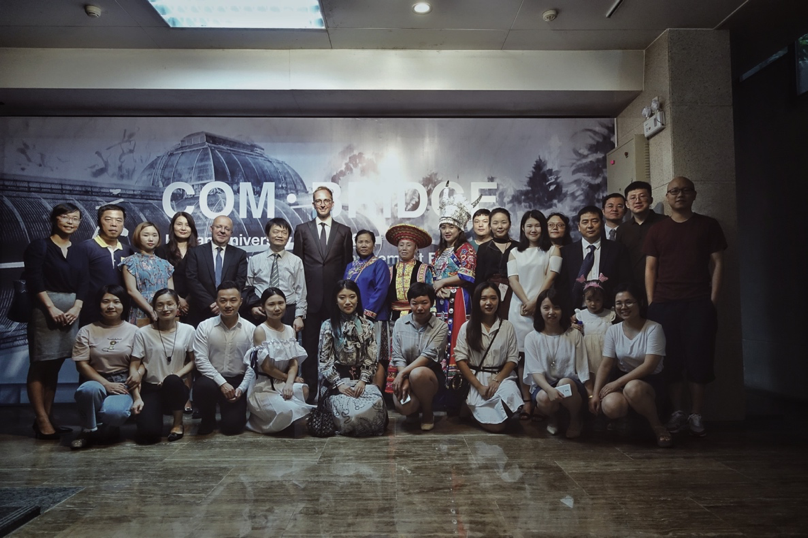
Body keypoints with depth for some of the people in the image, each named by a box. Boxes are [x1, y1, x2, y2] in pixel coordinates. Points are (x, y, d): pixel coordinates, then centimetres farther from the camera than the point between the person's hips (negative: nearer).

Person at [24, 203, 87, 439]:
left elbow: (83, 283, 9)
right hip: (46, 308, -6)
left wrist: (76, 308, -6)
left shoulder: (77, 251, 14)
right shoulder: (39, 246, -1)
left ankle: (46, 418, 16)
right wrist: (52, 308, -17)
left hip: (71, 310, 6)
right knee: (40, 366, -3)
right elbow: (34, 280, -11)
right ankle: (42, 423, -2)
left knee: (55, 366, 9)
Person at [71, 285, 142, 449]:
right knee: (89, 389, -36)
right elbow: (82, 364, -2)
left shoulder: (133, 331, 2)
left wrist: (137, 397, -14)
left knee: (112, 412, -32)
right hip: (96, 381, 1)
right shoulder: (87, 331, 3)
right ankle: (89, 430, -7)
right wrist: (106, 384, -15)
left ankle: (111, 425, 9)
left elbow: (135, 368, -2)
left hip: (123, 384, -1)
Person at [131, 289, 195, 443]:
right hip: (151, 388, 0)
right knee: (149, 434, -24)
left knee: (172, 380, -38)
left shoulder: (188, 330, 0)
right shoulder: (143, 333, -3)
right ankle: (157, 413, 16)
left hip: (177, 387, 1)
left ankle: (178, 423, -9)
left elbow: (193, 361, 3)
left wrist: (176, 375, -16)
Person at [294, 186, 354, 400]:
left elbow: (348, 264, 8)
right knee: (309, 346, 4)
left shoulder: (344, 231, 9)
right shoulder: (302, 229, 8)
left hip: (335, 298, 0)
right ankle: (310, 389, 13)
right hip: (310, 297, 0)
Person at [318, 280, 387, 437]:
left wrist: (363, 380, -9)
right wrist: (338, 383, -11)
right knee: (348, 410, -28)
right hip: (336, 379, -2)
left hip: (361, 378, 2)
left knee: (376, 403, -26)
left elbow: (371, 358, 5)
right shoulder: (328, 326, 3)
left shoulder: (367, 325, 10)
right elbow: (324, 360, -1)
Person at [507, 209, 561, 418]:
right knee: (523, 355, -1)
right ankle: (527, 401, 0)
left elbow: (550, 277, -1)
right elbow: (513, 279, 5)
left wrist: (535, 301, -11)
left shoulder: (552, 250, 11)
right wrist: (526, 302, -9)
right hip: (520, 308, 2)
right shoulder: (515, 252, 16)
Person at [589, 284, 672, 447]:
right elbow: (605, 365, -4)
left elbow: (649, 366, -20)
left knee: (632, 388, -40)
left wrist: (617, 383, -24)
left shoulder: (653, 328, -11)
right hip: (622, 381, 3)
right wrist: (595, 394, -17)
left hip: (650, 381, -3)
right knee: (611, 406, -31)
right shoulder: (613, 331, 1)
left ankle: (657, 427, -11)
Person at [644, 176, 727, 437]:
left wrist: (713, 300, -3)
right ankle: (677, 411, 13)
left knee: (698, 359, -1)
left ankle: (696, 414, 9)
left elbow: (717, 264, 5)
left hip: (699, 303, -1)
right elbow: (650, 268, 8)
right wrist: (651, 303, 0)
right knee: (671, 360, 3)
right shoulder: (657, 230, 11)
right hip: (665, 304, 1)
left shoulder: (709, 225, 8)